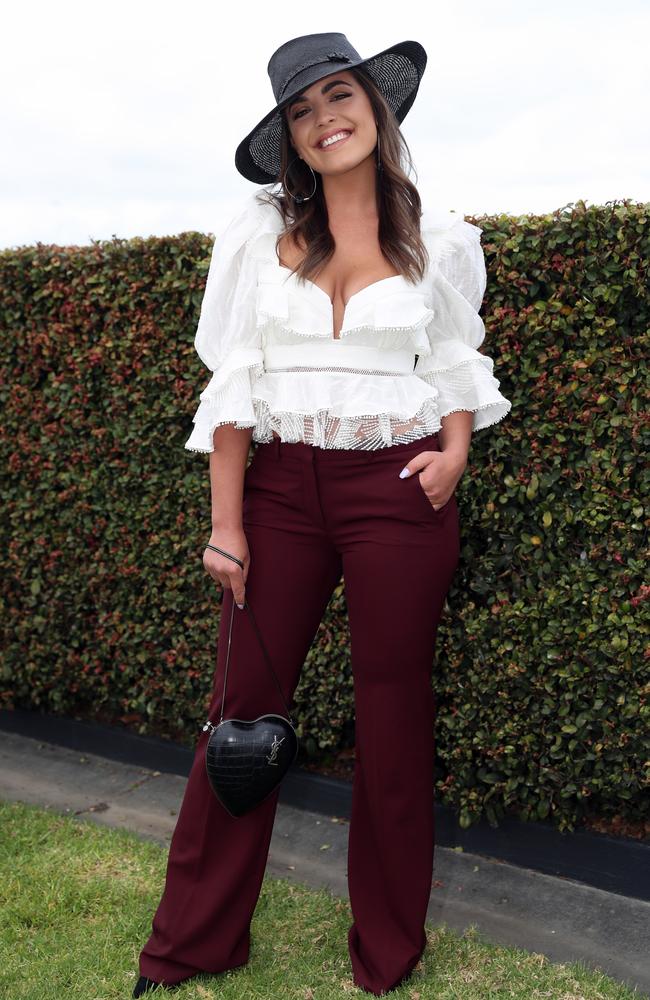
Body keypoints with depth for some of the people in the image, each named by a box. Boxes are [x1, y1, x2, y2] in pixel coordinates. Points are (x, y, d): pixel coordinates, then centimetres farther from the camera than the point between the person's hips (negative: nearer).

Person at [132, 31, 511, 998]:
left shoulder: (439, 238, 4)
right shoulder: (262, 228, 3)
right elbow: (232, 379, 0)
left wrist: (456, 450, -6)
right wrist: (226, 522, -5)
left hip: (397, 493, 0)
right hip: (282, 486, 1)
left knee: (392, 717, 7)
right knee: (243, 708, 4)